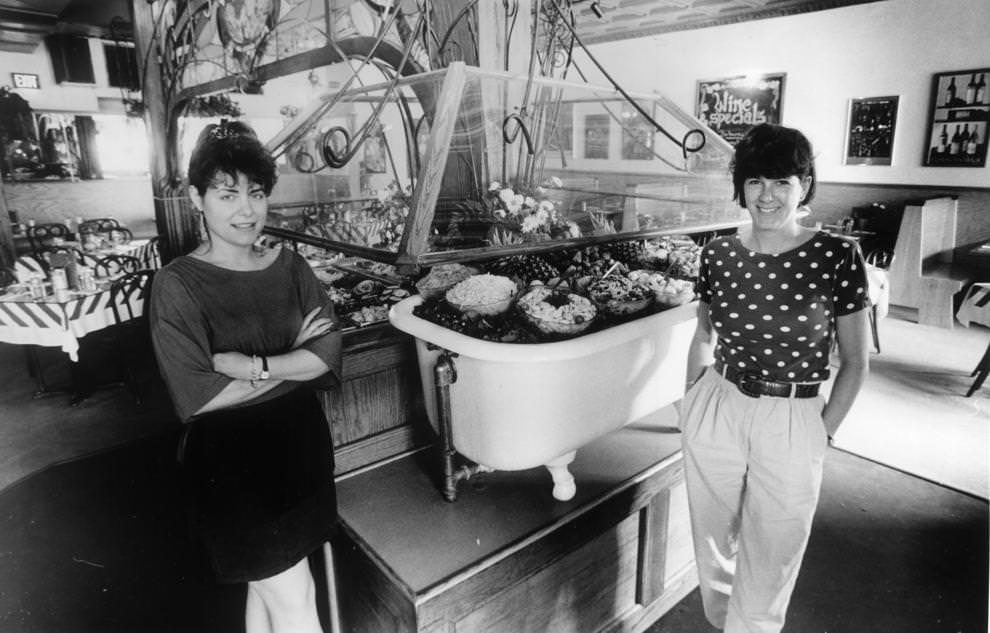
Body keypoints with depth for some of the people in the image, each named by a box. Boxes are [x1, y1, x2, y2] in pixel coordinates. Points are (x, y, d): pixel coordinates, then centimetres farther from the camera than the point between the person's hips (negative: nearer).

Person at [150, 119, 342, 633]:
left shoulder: (289, 267, 1)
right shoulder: (177, 285, -12)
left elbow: (328, 352, -6)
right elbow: (197, 396, -17)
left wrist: (252, 365, -19)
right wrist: (294, 361, -14)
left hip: (298, 443, 4)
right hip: (229, 460, -4)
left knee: (265, 586, 20)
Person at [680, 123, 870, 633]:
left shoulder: (838, 256, -10)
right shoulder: (717, 254, -2)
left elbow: (855, 361, -2)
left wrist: (824, 433, -2)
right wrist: (691, 406, 10)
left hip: (792, 425, -2)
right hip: (716, 412, 3)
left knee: (767, 567, 11)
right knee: (712, 547, 20)